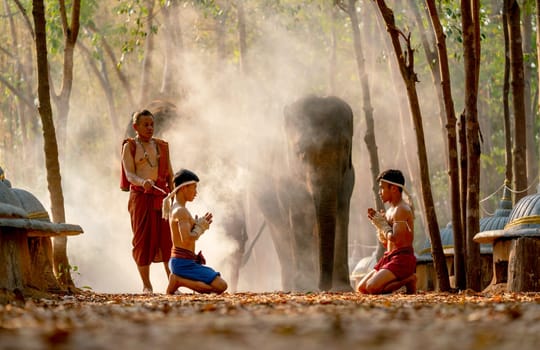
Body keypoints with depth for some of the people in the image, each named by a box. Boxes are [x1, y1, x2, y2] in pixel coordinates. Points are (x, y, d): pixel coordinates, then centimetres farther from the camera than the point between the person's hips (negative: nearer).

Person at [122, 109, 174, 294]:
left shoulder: (161, 146, 15)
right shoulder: (129, 147, 3)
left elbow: (170, 175, 17)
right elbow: (129, 174, -9)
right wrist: (143, 182, -29)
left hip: (162, 196, 3)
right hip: (141, 197, -3)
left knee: (167, 237, -4)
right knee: (143, 239, -2)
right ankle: (146, 285, 5)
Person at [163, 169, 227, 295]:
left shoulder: (175, 209, 16)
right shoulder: (181, 211, -16)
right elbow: (186, 240, -25)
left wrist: (200, 225, 8)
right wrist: (200, 228, -7)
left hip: (178, 261, 10)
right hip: (184, 262, -10)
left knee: (219, 282, 19)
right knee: (221, 286, -14)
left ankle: (178, 279, 5)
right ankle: (179, 280, -11)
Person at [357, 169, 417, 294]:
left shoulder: (402, 210, -12)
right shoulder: (390, 210, 18)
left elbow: (396, 240, -22)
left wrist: (382, 224, -6)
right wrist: (377, 222, 9)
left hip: (402, 258, -10)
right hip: (389, 257, 10)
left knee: (372, 287, -26)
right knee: (361, 288, 2)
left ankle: (408, 280, -7)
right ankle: (403, 279, 6)